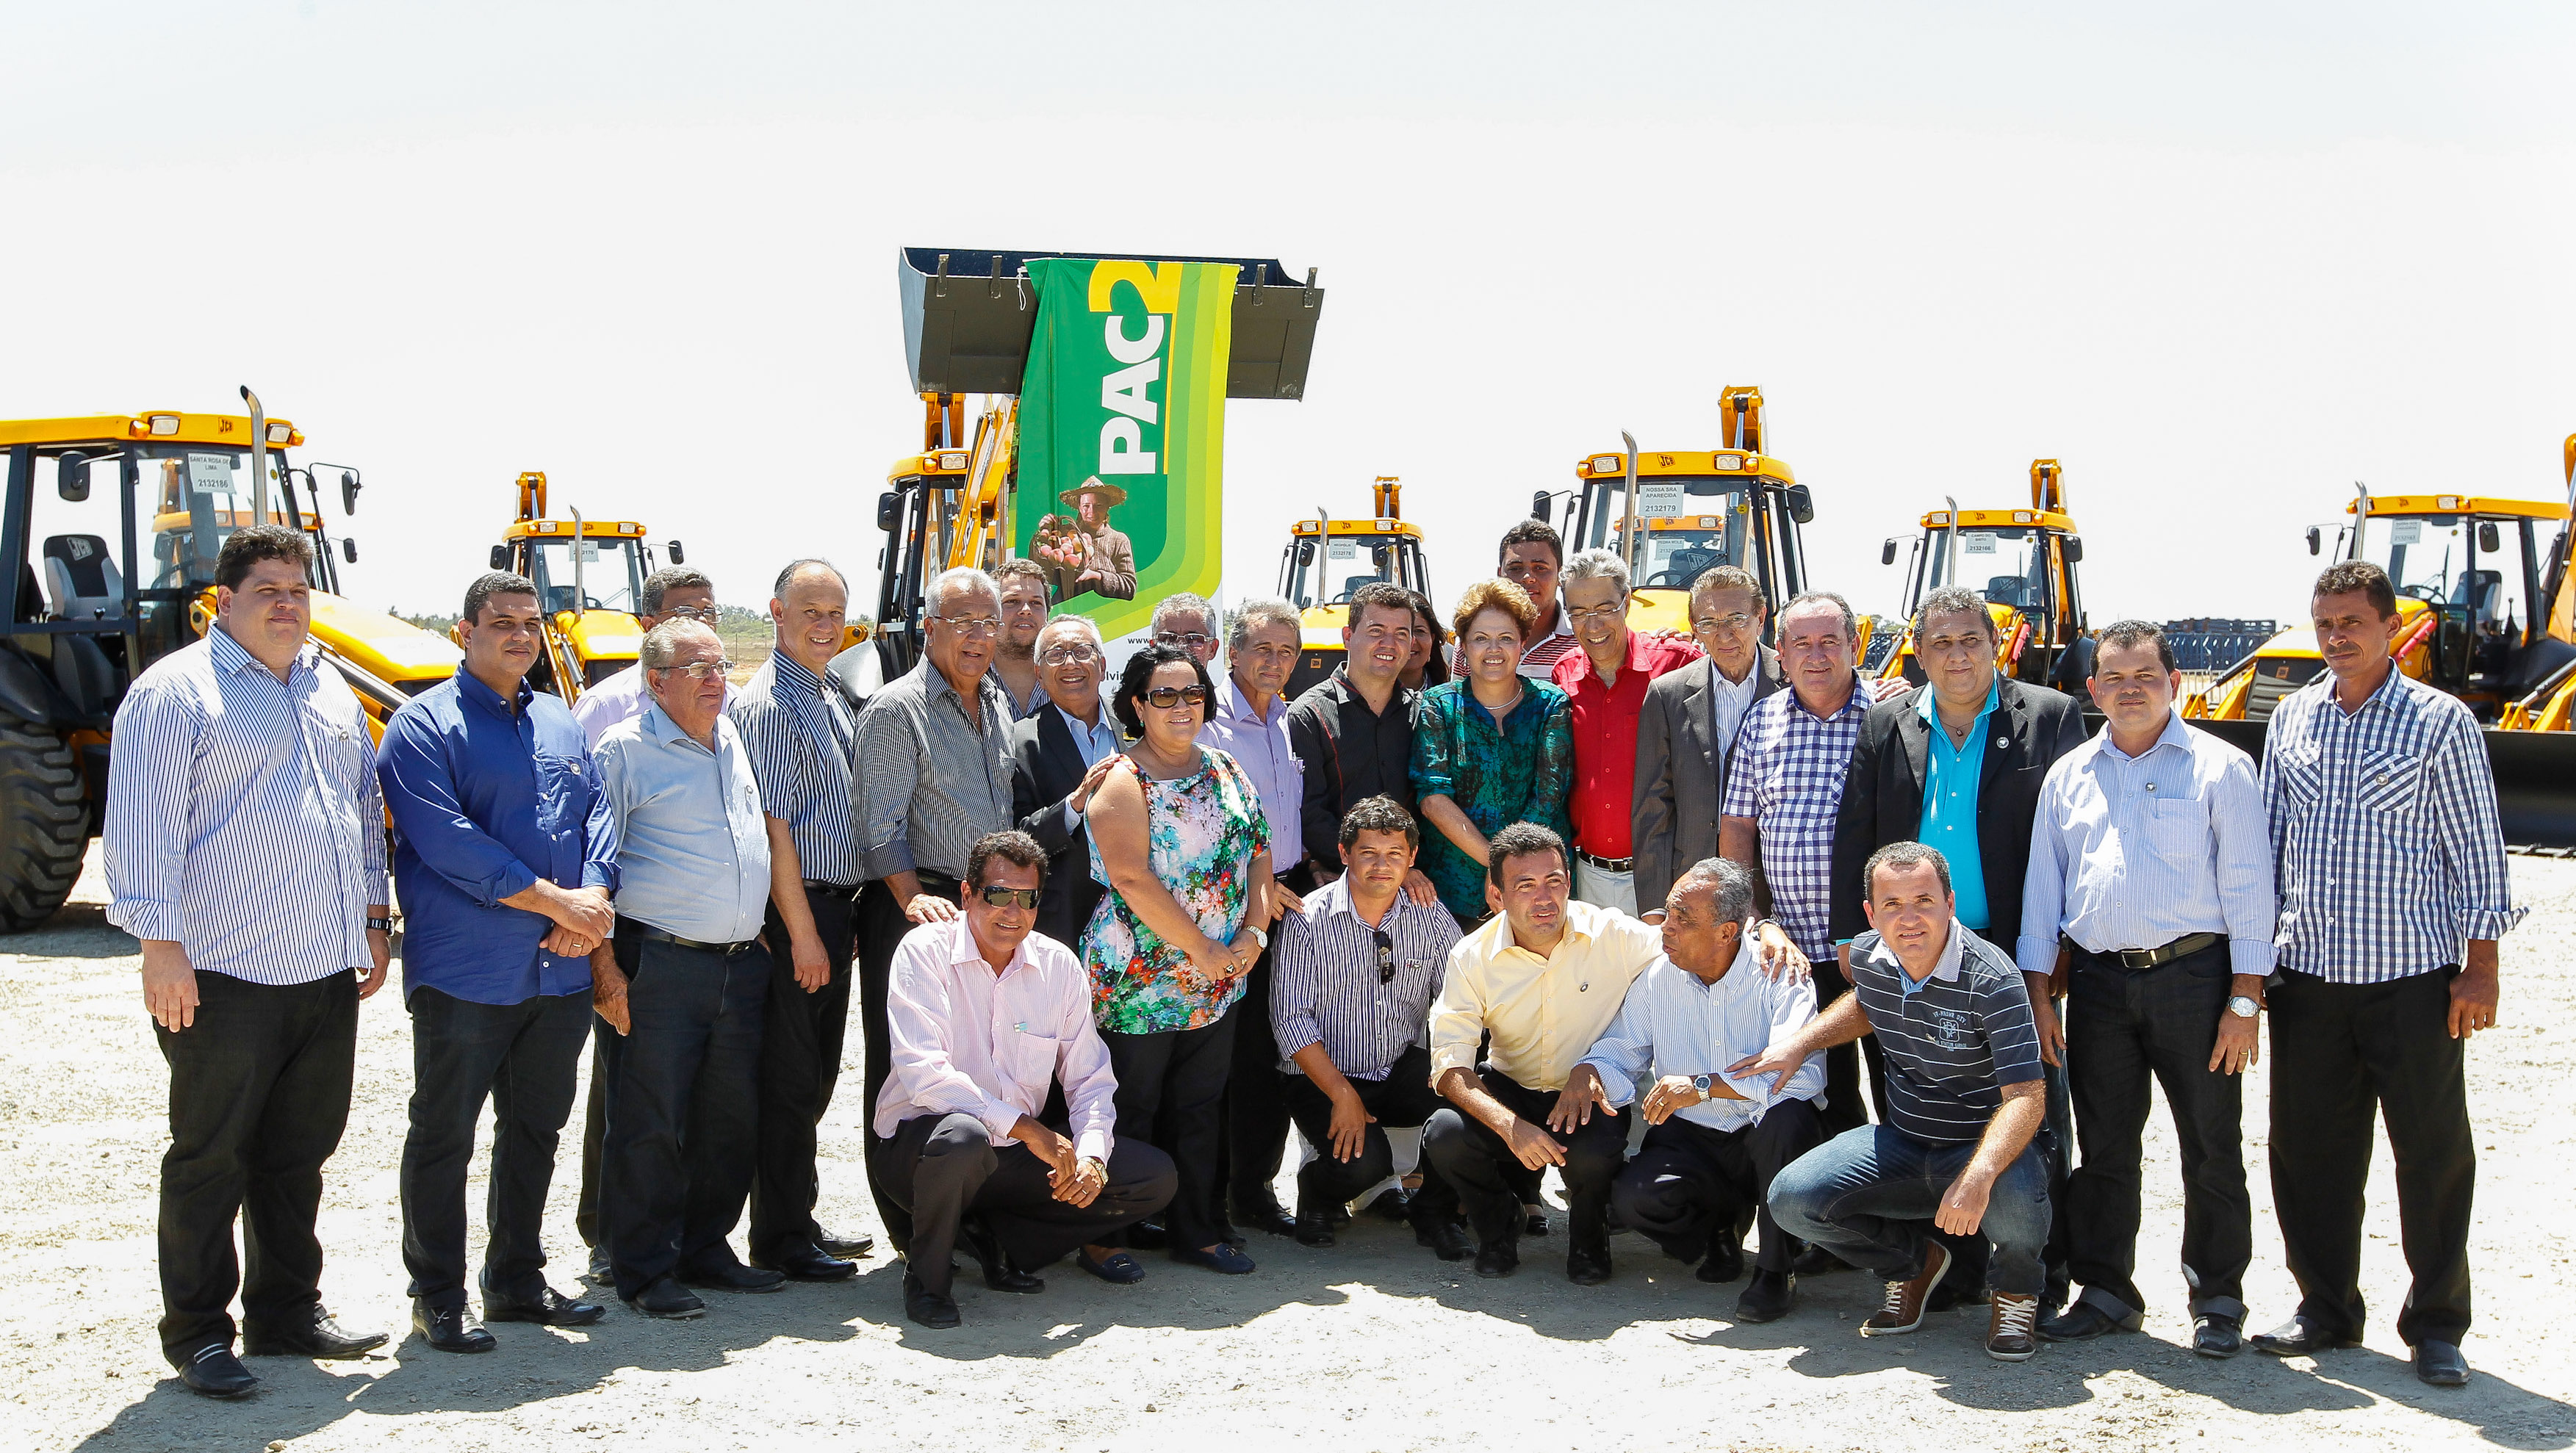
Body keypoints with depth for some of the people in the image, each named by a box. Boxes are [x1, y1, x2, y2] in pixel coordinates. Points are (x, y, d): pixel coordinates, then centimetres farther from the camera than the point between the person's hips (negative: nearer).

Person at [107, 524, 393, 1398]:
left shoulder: (329, 690, 16)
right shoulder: (175, 691, -6)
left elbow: (365, 809, 23)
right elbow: (144, 825, -12)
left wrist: (373, 916, 17)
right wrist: (160, 943, -17)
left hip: (328, 969, 7)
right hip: (226, 975, -7)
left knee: (300, 1153, 14)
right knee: (211, 1160, 1)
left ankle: (287, 1311, 25)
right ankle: (196, 1333, 9)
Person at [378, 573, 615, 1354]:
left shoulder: (561, 724, 16)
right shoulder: (424, 725, -6)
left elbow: (596, 814, 11)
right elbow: (446, 840, -16)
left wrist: (594, 897, -10)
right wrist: (553, 900, -17)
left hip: (560, 969, 7)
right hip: (464, 972, -7)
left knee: (536, 1128, 14)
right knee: (444, 1134, 1)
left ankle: (517, 1279, 26)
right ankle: (437, 1297, 11)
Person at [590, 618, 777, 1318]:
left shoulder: (733, 741, 16)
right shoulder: (624, 750, -5)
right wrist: (605, 963, -13)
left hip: (743, 964, 7)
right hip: (661, 965, -7)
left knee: (732, 1117, 10)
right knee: (651, 1122, -4)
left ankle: (706, 1249, 23)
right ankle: (644, 1269, 4)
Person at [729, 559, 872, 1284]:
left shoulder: (831, 700, 16)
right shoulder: (768, 704, -13)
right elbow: (772, 828, -17)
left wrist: (844, 920, 17)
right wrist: (803, 933, -18)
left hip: (833, 907, 9)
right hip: (794, 909, -9)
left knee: (815, 1077, 15)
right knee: (789, 1080, -3)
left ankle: (798, 1220, 24)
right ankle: (779, 1240, 6)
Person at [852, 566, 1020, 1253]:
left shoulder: (999, 706, 17)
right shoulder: (896, 709, -5)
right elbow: (882, 822, -12)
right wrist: (913, 896, -25)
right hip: (914, 912, -7)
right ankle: (910, 1227, 3)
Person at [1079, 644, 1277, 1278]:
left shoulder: (1227, 772, 11)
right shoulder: (1123, 782, -10)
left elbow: (1258, 855, 11)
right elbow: (1132, 879, -18)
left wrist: (1253, 935, -4)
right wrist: (1203, 950, -16)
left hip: (1218, 981, 6)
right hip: (1138, 980, -6)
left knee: (1199, 1107, 12)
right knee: (1128, 1110, 0)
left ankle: (1195, 1230, 22)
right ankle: (1100, 1236, 11)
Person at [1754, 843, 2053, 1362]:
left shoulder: (1992, 981, -24)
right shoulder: (1867, 956, -4)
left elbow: (2026, 1098, -30)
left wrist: (1977, 1178, -46)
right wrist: (1801, 1042, 9)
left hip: (1987, 1145, -5)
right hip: (1902, 1141, 5)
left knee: (2014, 1204, -39)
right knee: (1791, 1199, -15)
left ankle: (2016, 1290, 1)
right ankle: (1916, 1260, 15)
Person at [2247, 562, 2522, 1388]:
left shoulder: (2442, 722, -1)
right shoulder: (2292, 718, 9)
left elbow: (2477, 848, -1)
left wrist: (2480, 965, -6)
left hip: (2413, 977, -4)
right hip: (2307, 973, 4)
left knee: (2434, 1151, 2)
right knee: (2309, 1149, 8)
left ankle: (2436, 1326, 13)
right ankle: (2327, 1310, 22)